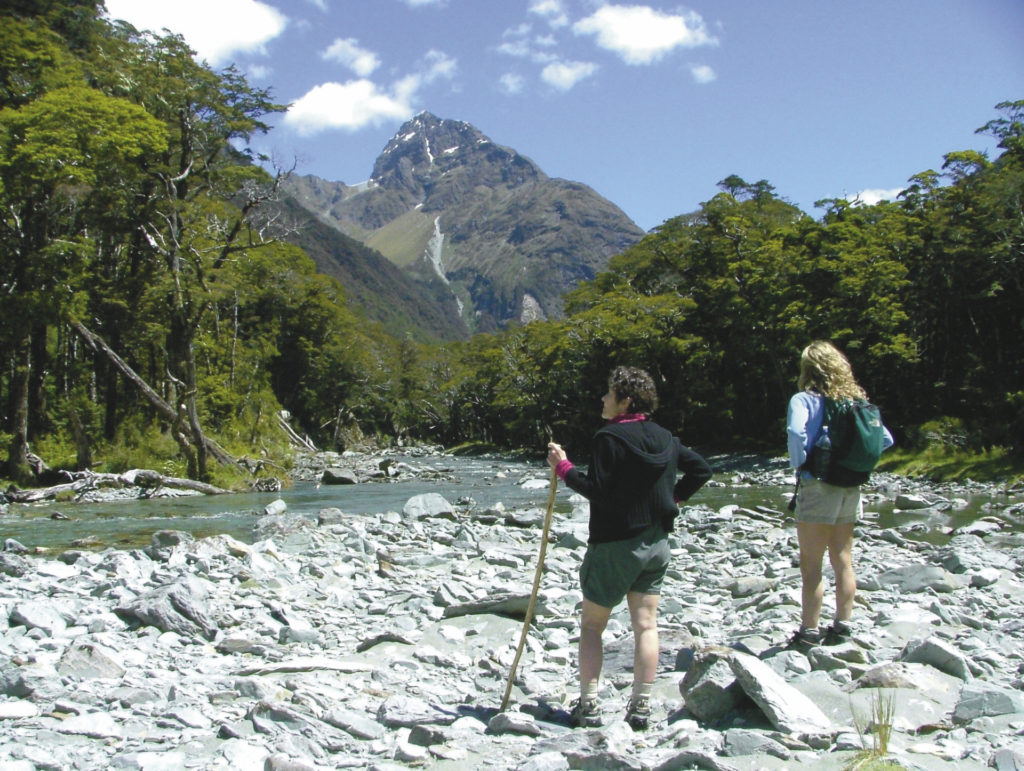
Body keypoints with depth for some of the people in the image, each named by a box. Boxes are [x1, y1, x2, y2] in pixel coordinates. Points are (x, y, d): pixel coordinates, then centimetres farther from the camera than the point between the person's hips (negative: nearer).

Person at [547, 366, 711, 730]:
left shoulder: (609, 437, -14)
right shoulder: (664, 438, 8)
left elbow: (598, 491, -19)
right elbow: (701, 469, 15)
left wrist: (563, 467, -11)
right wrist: (672, 498, 18)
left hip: (614, 543, -6)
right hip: (656, 543, 6)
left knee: (591, 624, 5)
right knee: (646, 624, 8)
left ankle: (588, 704, 3)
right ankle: (641, 705, 10)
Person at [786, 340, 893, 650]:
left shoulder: (805, 399, -10)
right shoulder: (857, 400, 8)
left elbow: (796, 431, -29)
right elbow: (885, 439, 9)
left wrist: (798, 463, -14)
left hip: (818, 487, -6)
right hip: (851, 489, 6)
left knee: (811, 566, 0)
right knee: (843, 562, 14)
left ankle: (809, 633, 1)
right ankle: (842, 627, 22)